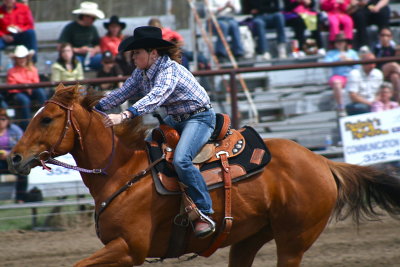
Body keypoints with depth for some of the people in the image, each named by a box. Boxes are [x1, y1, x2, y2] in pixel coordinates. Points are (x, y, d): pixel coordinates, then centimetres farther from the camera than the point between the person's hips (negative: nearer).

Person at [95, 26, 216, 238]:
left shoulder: (169, 70, -25)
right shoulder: (141, 73, 2)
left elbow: (155, 97, -41)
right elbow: (122, 93, 10)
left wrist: (124, 116, -52)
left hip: (199, 117, -10)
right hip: (175, 119, 10)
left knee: (181, 159, -31)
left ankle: (205, 214, -28)